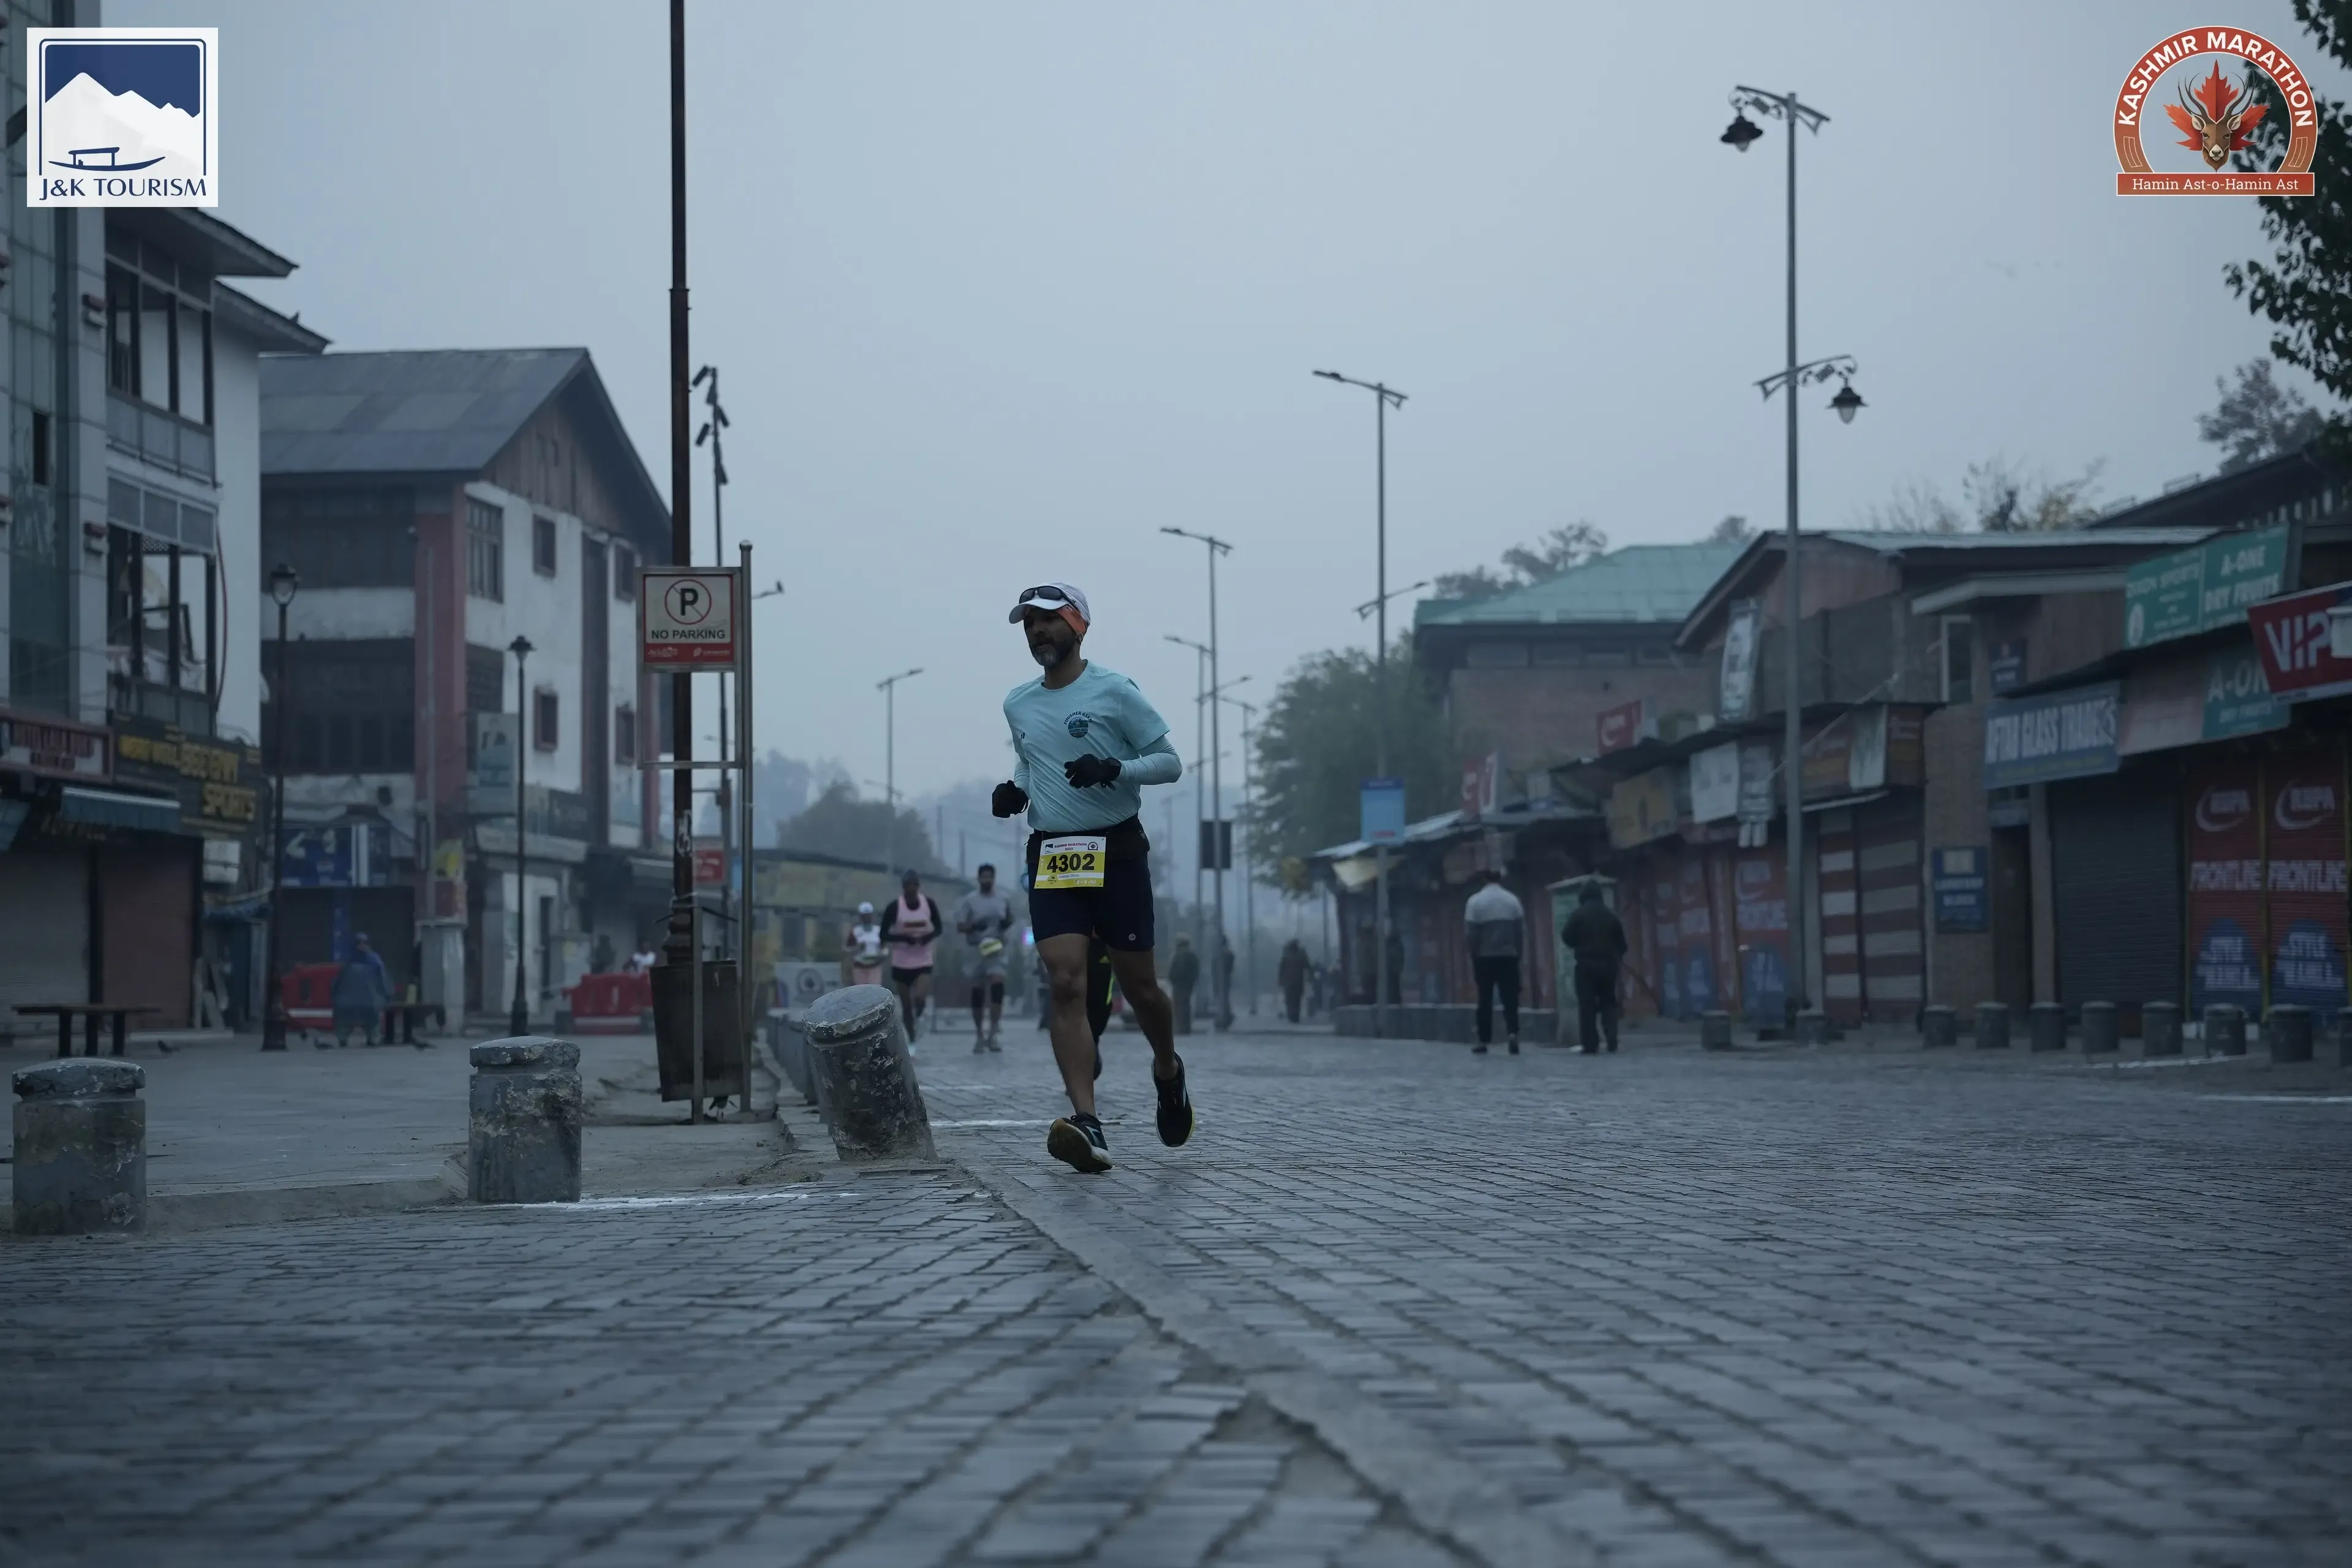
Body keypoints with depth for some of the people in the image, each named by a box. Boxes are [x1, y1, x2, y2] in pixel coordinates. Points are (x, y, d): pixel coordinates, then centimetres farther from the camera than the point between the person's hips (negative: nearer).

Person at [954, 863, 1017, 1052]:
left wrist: (1007, 923, -1)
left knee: (998, 984, -18)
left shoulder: (1003, 900, 8)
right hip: (977, 947, -1)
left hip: (997, 947, 1)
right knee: (978, 991, 4)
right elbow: (960, 926, -1)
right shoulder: (969, 901, 0)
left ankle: (993, 1034, -17)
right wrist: (974, 926, -20)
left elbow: (1010, 920, 22)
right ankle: (979, 1035, 15)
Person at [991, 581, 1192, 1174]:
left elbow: (1170, 762, -3)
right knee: (1066, 982, -14)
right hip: (1050, 854, 3)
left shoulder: (1113, 691, -4)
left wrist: (1115, 769, -20)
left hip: (1117, 851, -3)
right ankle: (1087, 1125, -22)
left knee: (1138, 986, 4)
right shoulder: (1017, 704, 11)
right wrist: (1014, 789, 8)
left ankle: (1168, 1071, 38)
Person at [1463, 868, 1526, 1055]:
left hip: (1485, 957, -1)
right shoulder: (1513, 900, 0)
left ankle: (1484, 1041, 8)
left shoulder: (1475, 901, -6)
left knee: (1485, 1000, 7)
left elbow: (1470, 934, -7)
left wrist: (1473, 956, 4)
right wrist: (1515, 950, 9)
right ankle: (1512, 1032, -19)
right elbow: (1522, 931, -1)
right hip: (1509, 956, 1)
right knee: (1510, 998, 1)